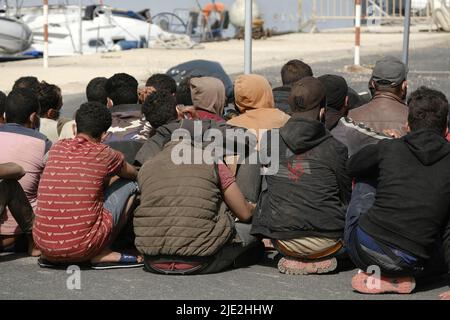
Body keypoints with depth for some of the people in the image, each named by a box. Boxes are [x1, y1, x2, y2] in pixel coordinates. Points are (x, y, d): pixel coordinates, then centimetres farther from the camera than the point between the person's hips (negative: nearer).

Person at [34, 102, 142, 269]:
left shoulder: (57, 148, 9)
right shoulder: (103, 153, -1)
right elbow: (133, 174, 22)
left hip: (42, 243, 5)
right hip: (82, 247, -4)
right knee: (129, 185, 14)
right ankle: (103, 253, 7)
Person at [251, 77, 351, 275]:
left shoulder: (270, 139, -2)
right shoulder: (335, 148, -8)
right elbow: (345, 198, 3)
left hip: (283, 241, 2)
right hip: (327, 241, -2)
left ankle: (292, 258, 14)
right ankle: (322, 258, 10)